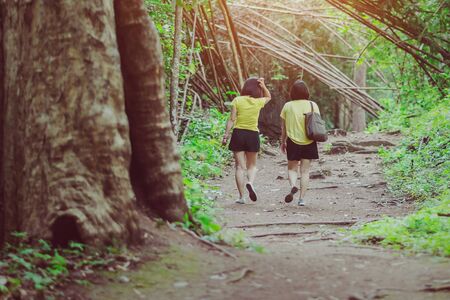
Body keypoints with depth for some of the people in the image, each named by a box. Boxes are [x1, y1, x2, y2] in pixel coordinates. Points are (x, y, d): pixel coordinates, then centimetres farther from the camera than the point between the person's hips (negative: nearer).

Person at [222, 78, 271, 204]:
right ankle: (250, 182, -15)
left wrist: (226, 135, -1)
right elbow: (269, 97, 22)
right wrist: (263, 86, 6)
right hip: (253, 134, 0)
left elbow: (231, 120, -5)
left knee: (240, 166, 4)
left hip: (238, 133, 0)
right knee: (252, 165, 16)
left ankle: (241, 197, 0)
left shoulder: (237, 100, -3)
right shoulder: (258, 102, 0)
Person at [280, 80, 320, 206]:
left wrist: (282, 142, 14)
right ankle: (302, 198, 4)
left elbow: (283, 127, 3)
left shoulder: (287, 106, -2)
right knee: (305, 171, 6)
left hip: (293, 142, 0)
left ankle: (293, 186, -16)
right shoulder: (312, 105, -3)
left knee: (292, 168, 13)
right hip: (309, 142, 0)